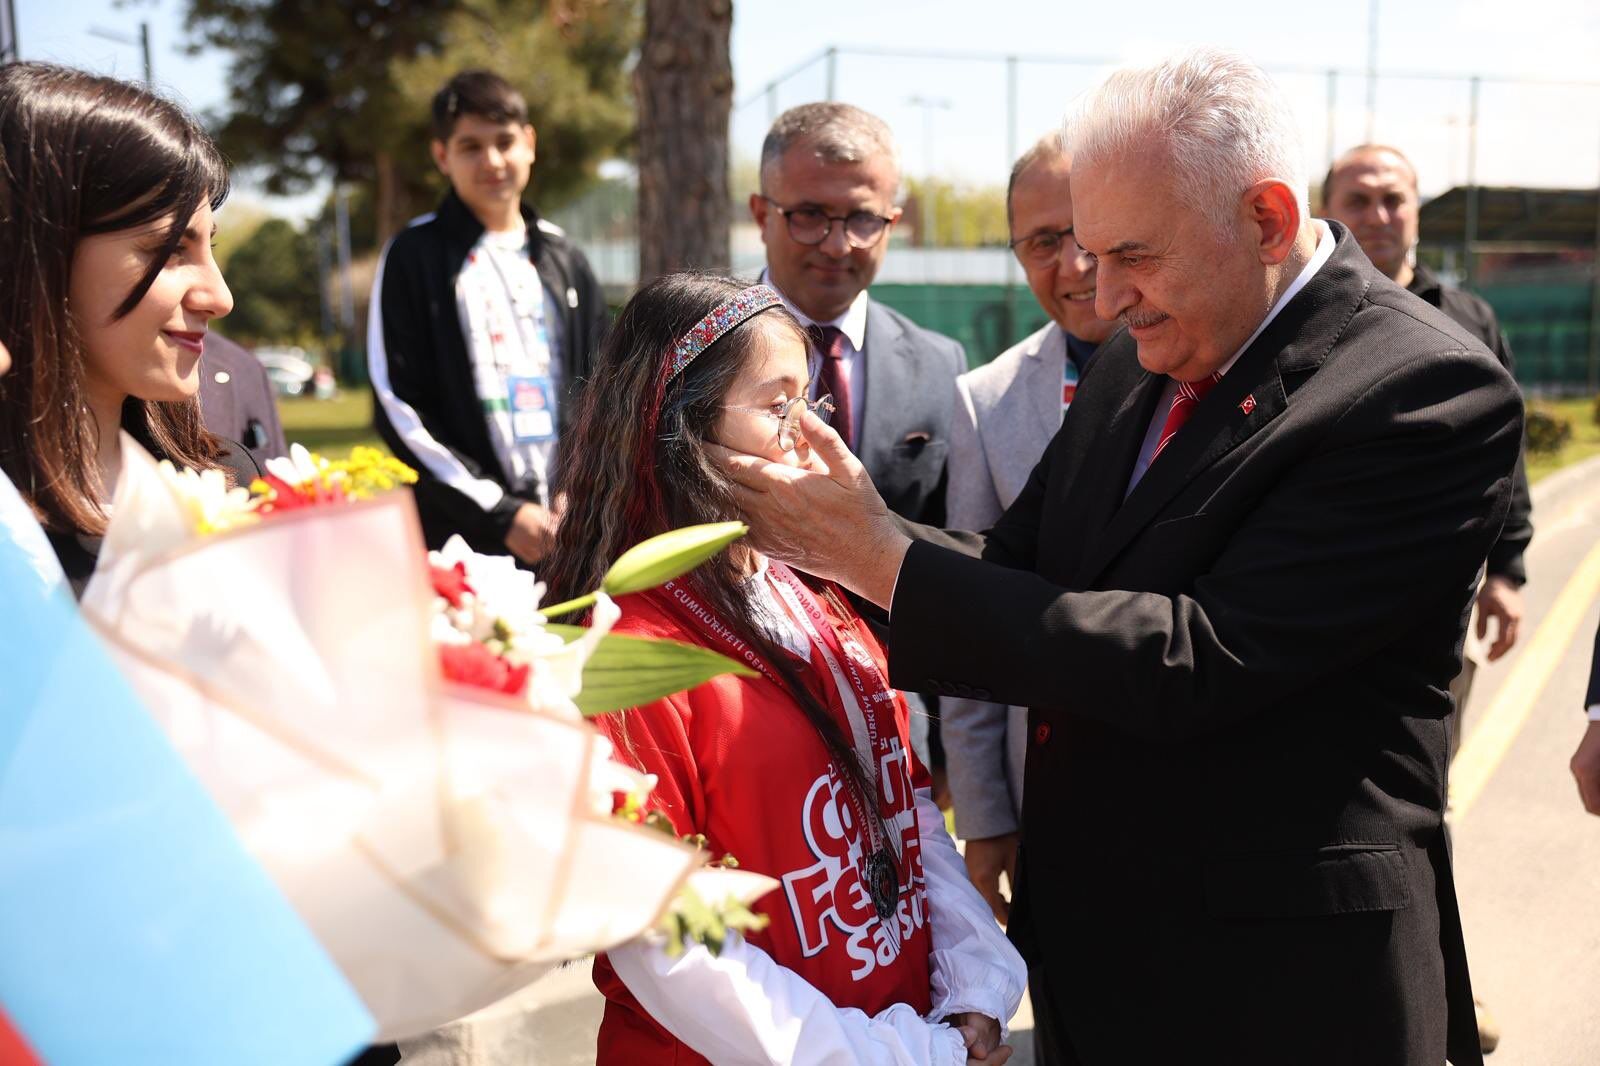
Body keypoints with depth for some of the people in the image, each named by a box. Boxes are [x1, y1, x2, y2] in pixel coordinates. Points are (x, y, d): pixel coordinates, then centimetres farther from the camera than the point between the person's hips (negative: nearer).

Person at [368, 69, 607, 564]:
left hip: (567, 535, 4)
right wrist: (500, 514, -10)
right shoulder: (414, 258, 1)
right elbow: (398, 410, -4)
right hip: (461, 539, -3)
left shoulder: (564, 260, 14)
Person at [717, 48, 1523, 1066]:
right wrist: (830, 539, -11)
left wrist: (885, 558, -25)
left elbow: (1197, 662, -27)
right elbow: (1019, 563, 7)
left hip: (1278, 984, -6)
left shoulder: (1433, 395, -20)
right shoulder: (1141, 360, 4)